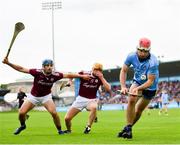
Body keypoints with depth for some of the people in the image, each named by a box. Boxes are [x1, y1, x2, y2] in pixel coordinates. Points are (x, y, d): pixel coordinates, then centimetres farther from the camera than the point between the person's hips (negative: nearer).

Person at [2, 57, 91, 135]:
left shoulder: (55, 75, -20)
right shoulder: (37, 72, -25)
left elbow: (68, 75, -12)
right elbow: (21, 69, -22)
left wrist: (82, 76, -12)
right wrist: (8, 63, -29)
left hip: (46, 96, 0)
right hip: (33, 96, 0)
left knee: (54, 112, -22)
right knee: (21, 113, -9)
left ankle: (59, 130, 0)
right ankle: (22, 125, 24)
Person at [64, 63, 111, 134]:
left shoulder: (100, 78, -3)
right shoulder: (84, 74, -7)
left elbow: (108, 89, -15)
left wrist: (101, 78, -20)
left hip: (92, 100, 0)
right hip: (80, 99, 0)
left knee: (94, 107, -38)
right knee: (67, 118, -5)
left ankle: (88, 127, -20)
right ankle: (68, 130, 28)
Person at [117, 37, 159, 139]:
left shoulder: (153, 62, -33)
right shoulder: (132, 56, -21)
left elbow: (150, 81, -30)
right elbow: (124, 71, -9)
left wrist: (138, 88, -45)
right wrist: (123, 86, -22)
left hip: (150, 87, -2)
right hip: (137, 82, 2)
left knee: (139, 110, 5)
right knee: (131, 100, -24)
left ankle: (128, 129, 26)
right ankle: (128, 128, -20)